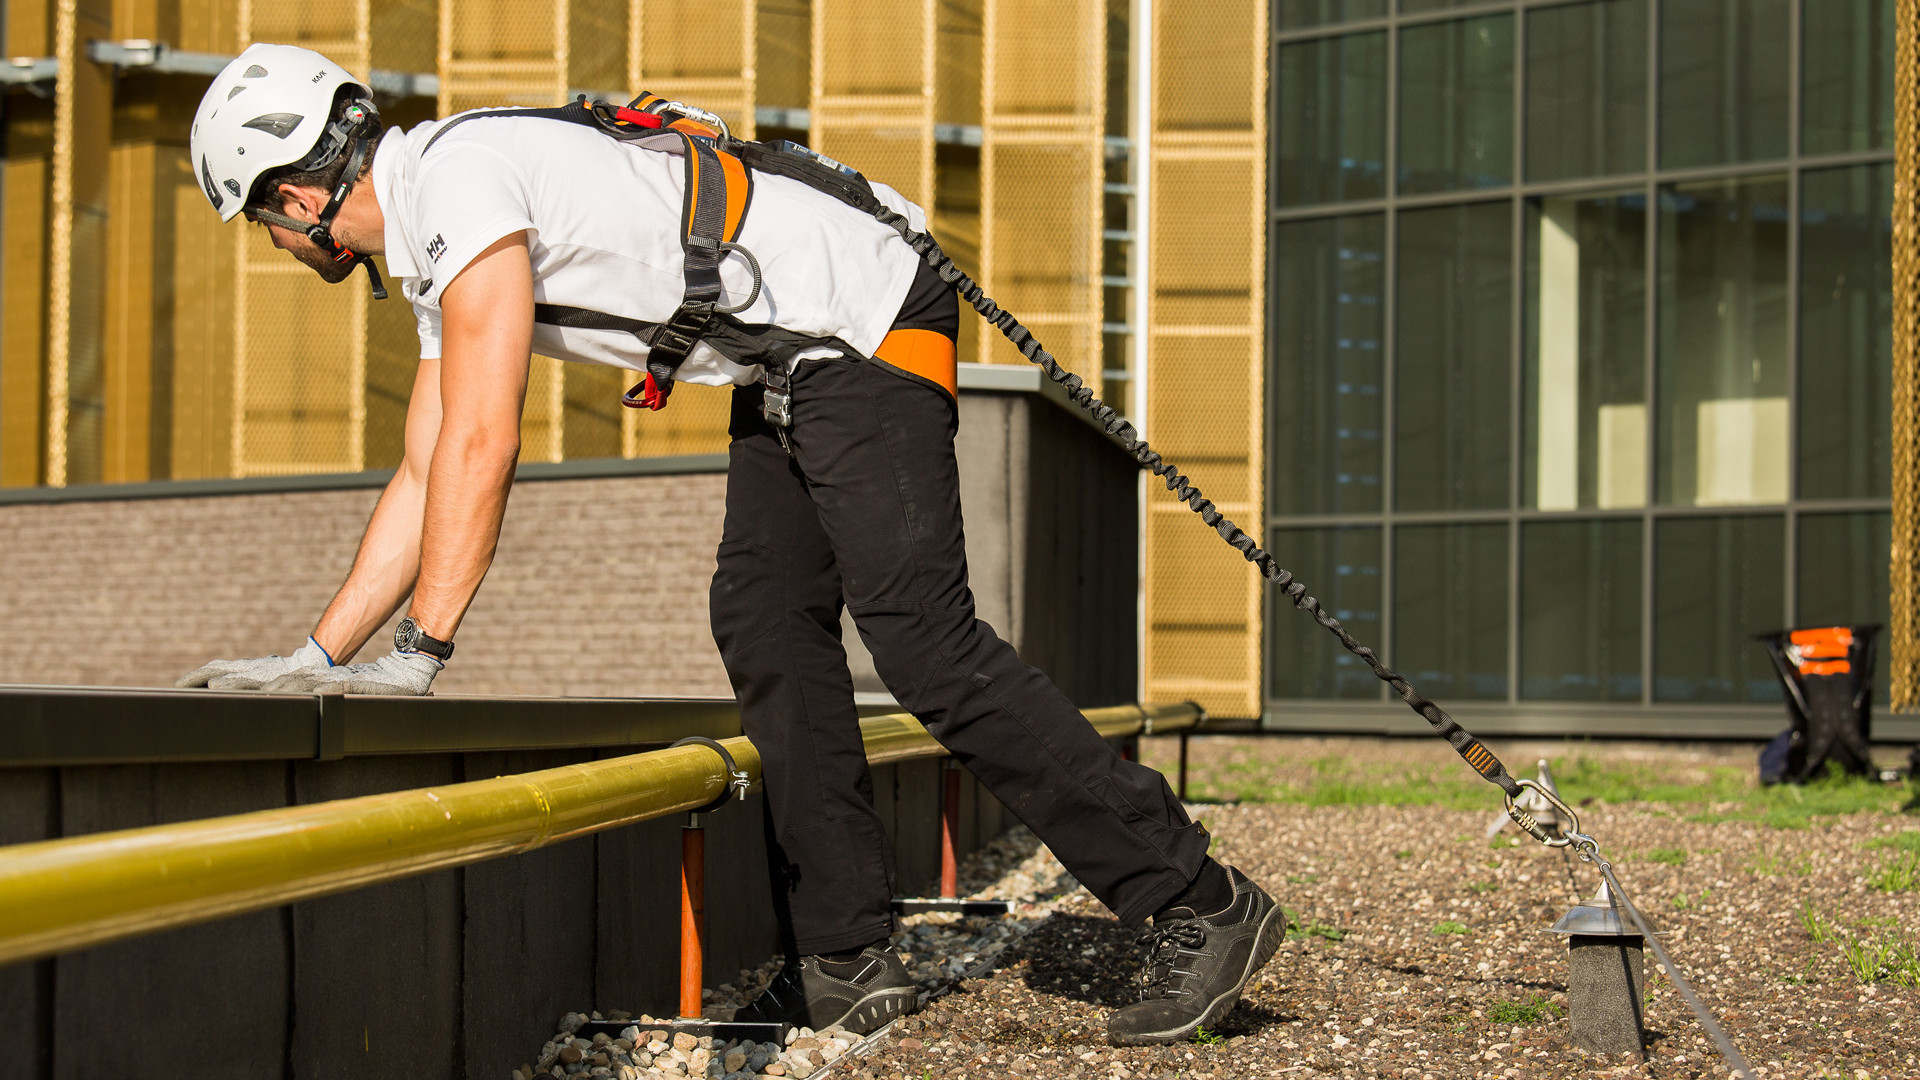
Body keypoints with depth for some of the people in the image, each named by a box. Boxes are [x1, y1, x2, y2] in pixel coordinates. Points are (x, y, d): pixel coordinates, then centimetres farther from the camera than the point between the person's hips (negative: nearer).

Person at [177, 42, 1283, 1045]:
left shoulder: (460, 174, -16)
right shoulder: (431, 252, 16)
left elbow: (483, 441, -21)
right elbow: (428, 476, 21)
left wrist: (420, 653, -16)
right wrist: (316, 658, 18)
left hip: (866, 329, -10)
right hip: (789, 373, 10)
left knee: (923, 637, -15)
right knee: (766, 626, 6)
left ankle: (1202, 907, -11)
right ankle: (848, 962, 9)